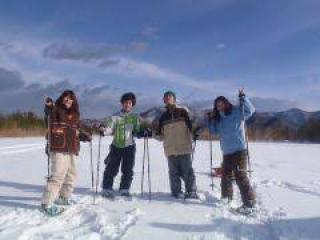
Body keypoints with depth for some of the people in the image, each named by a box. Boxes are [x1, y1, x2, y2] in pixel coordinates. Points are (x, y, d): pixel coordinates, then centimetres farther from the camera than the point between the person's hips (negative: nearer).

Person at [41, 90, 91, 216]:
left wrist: (85, 136, 6)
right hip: (58, 149, -8)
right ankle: (47, 204, -4)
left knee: (71, 175, 18)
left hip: (72, 150, 8)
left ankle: (64, 197, 35)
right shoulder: (56, 110, -3)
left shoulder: (75, 115, 17)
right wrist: (48, 106, -45)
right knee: (58, 176, -13)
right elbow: (49, 115, -26)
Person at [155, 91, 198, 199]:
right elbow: (161, 136, 16)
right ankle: (177, 193, 14)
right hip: (170, 150, 3)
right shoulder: (163, 117, 14)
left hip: (184, 148, -2)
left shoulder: (182, 112, 6)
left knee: (187, 171, -2)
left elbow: (191, 127, 4)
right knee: (174, 173, 5)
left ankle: (192, 192, 8)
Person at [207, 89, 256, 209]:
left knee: (241, 177, -8)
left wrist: (243, 98, -24)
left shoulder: (237, 112, -5)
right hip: (227, 153, 8)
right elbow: (213, 131, 20)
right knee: (225, 177, 18)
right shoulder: (219, 119, 14)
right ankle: (226, 199, 35)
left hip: (239, 151, -8)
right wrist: (211, 119, 8)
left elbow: (250, 110, -17)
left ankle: (250, 203, 1)